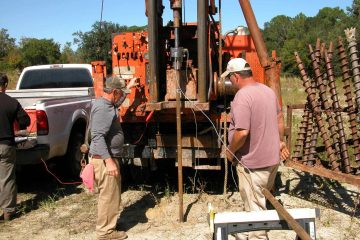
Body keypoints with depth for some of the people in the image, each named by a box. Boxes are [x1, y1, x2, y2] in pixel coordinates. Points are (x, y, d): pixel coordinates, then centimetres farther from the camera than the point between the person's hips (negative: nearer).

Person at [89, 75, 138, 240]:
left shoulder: (107, 104, 11)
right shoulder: (102, 108, -21)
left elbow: (117, 103, 38)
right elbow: (98, 137, -28)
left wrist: (129, 87, 41)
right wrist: (109, 161, -31)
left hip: (107, 158, 11)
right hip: (104, 159, -11)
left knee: (110, 195, 20)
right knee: (109, 196, -2)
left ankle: (107, 224, 34)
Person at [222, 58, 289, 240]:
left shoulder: (243, 96, -23)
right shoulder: (268, 90, 6)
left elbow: (242, 132, -29)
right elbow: (279, 118, 17)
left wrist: (230, 151, -12)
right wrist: (280, 141, 28)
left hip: (253, 163, -10)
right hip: (272, 158, 10)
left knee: (254, 208, 6)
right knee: (261, 202, 24)